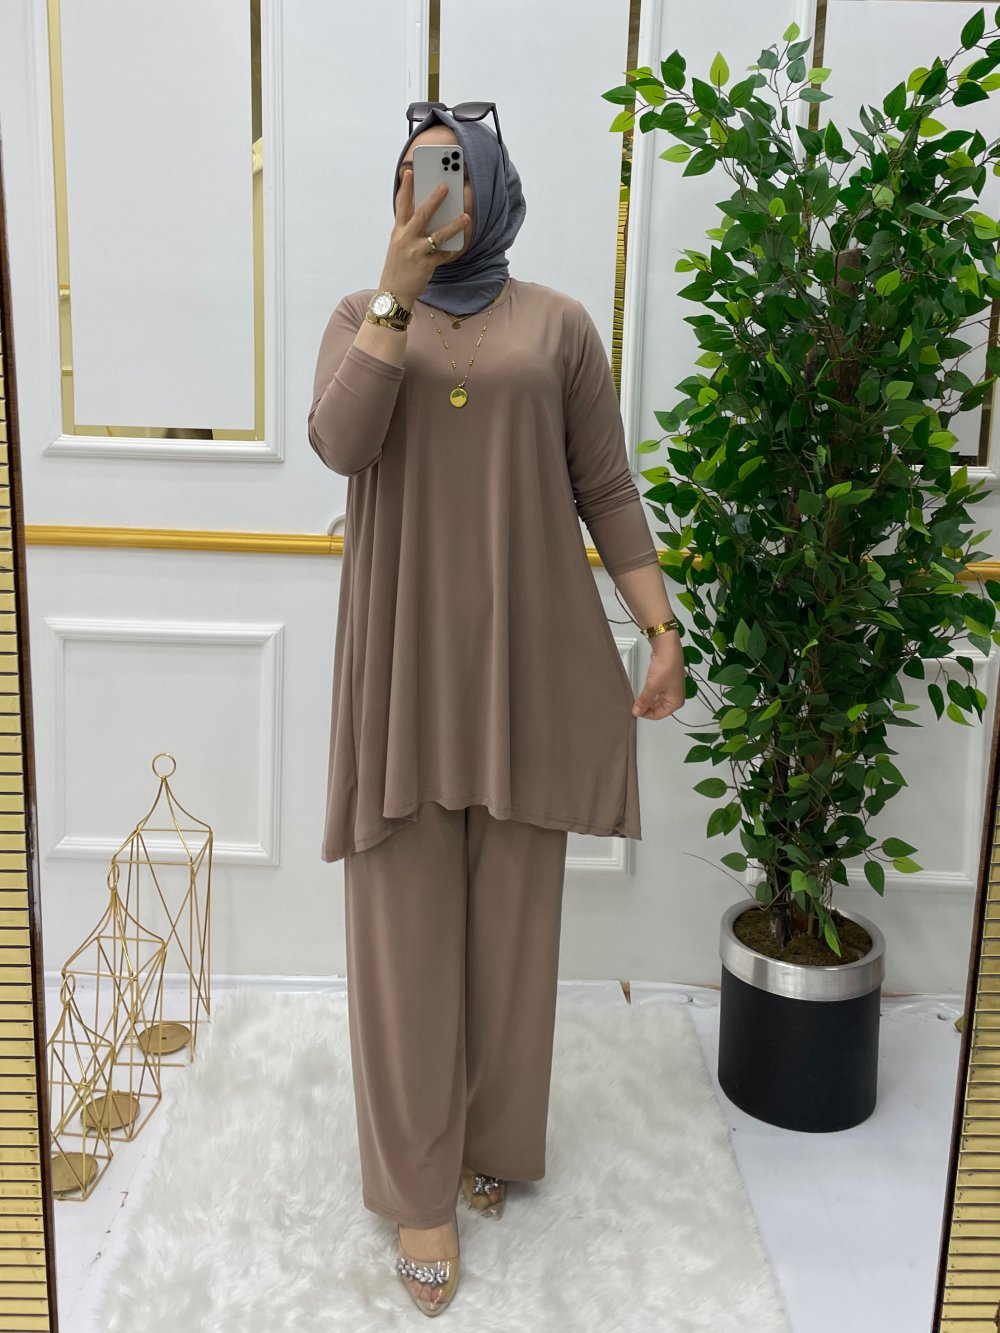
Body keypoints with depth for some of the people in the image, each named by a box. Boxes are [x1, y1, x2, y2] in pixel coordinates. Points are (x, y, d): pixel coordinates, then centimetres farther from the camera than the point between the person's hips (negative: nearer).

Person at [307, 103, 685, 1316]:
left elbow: (606, 488, 4)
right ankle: (420, 1183, 16)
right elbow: (339, 445, -10)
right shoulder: (362, 316, 9)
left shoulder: (557, 324, 6)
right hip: (405, 651, 0)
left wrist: (662, 626, -3)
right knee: (408, 917, 3)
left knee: (512, 908, 9)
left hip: (526, 651, 0)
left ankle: (492, 1135, 30)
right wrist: (396, 293, -13)